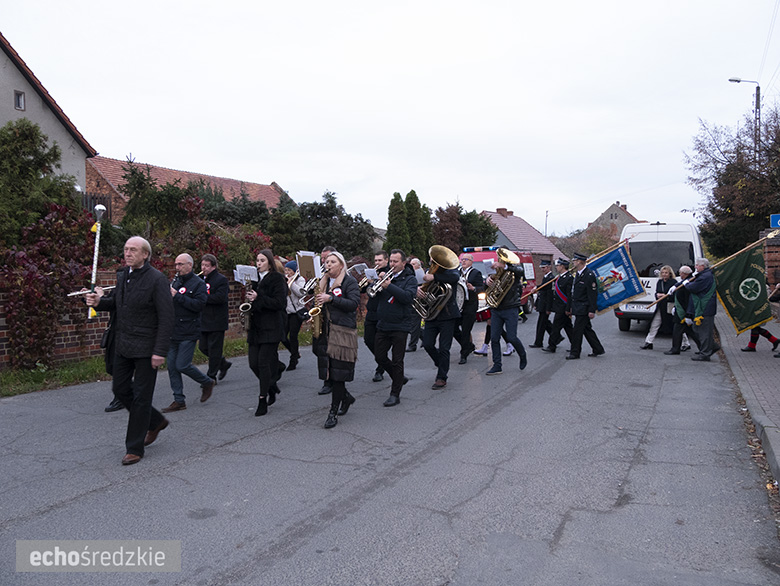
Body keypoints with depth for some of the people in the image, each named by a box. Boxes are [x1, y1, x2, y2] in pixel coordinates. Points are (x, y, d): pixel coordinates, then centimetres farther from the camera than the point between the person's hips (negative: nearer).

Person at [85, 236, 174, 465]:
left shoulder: (157, 279, -15)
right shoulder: (122, 275, 8)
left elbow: (166, 318, -17)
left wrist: (160, 351, -21)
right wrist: (100, 302, -2)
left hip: (145, 348, -8)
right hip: (123, 345, 8)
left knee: (141, 397, 1)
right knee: (121, 389, 14)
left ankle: (135, 449, 14)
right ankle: (156, 422, 34)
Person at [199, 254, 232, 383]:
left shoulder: (221, 279, -9)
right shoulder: (202, 279, 15)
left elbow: (220, 298, -21)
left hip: (217, 321, -8)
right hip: (204, 321, 8)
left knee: (214, 348, -2)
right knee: (203, 347, 10)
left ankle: (211, 376, 7)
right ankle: (224, 364, 29)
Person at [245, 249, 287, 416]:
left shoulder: (277, 279, -6)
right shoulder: (255, 279, 14)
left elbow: (279, 303, -15)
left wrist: (258, 298, -19)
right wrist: (249, 299, 1)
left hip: (271, 328, -6)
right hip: (255, 327, 7)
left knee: (264, 362, -7)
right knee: (253, 363, 3)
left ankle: (263, 401, 1)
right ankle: (271, 387, 27)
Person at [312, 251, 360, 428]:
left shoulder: (349, 281, -2)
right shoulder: (324, 282, 18)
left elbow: (354, 303, -13)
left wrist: (331, 298, -18)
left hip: (343, 332, -6)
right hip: (325, 331, 6)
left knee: (337, 372, -7)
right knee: (328, 369, 5)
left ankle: (334, 412, -1)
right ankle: (346, 396, 29)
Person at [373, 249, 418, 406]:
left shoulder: (410, 278, -3)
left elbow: (408, 297, -21)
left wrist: (389, 286, -24)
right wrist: (379, 281, -12)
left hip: (399, 327, -5)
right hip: (383, 325, 6)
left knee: (397, 361, 0)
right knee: (380, 357, 11)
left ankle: (395, 394, 10)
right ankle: (398, 378, 33)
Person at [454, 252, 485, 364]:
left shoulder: (476, 273, -3)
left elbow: (482, 288, -11)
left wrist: (473, 288, -30)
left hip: (470, 306, -6)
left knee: (465, 331, -3)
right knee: (454, 328, 4)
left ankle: (464, 355, 7)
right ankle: (470, 346, 26)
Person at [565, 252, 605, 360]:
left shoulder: (589, 275, -15)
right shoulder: (578, 274, 13)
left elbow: (593, 294, -18)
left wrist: (592, 310, -21)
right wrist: (570, 307, 19)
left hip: (583, 309, -9)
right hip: (578, 308, 9)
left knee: (577, 330, -4)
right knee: (587, 329, 15)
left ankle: (575, 353, 5)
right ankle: (598, 349, 25)